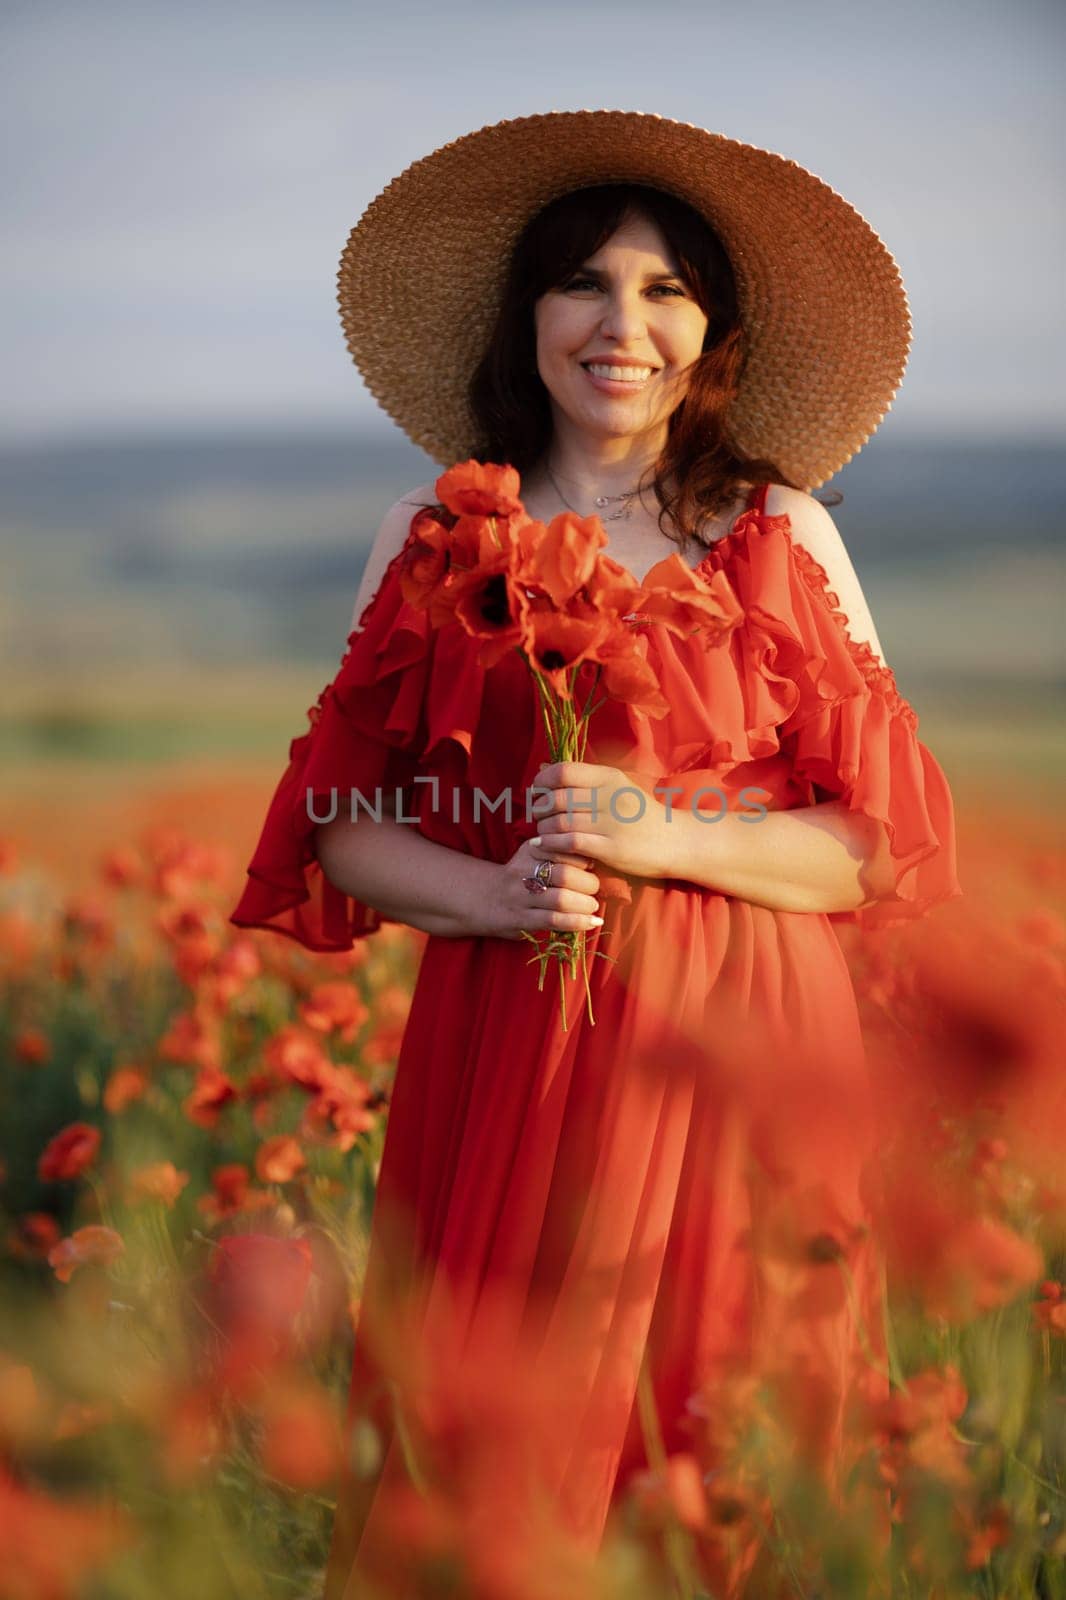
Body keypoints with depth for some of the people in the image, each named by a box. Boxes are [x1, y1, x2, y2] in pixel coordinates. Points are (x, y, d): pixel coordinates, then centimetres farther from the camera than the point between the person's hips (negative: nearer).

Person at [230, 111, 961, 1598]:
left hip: (740, 1052, 0)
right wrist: (496, 893, -12)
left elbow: (879, 845, 2)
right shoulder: (431, 536, 7)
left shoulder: (784, 536, 4)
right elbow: (342, 825, 7)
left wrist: (659, 835, -13)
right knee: (480, 1467, 1)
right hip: (502, 1054, 1)